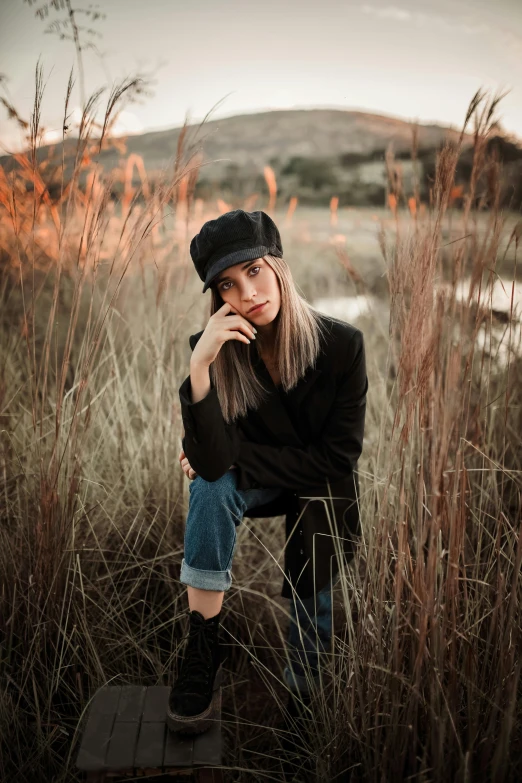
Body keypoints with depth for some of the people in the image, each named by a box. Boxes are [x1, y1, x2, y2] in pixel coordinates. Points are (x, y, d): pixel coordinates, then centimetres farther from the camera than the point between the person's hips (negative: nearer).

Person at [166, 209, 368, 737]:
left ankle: (302, 683, 36)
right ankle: (203, 653, -20)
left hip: (320, 495, 0)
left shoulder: (342, 344, -25)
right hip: (255, 485, 0)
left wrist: (235, 455, -22)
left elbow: (338, 460, -21)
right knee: (210, 489, -32)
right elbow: (212, 464, -32)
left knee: (310, 633, -1)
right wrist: (200, 366, -44)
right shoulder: (214, 349, -22)